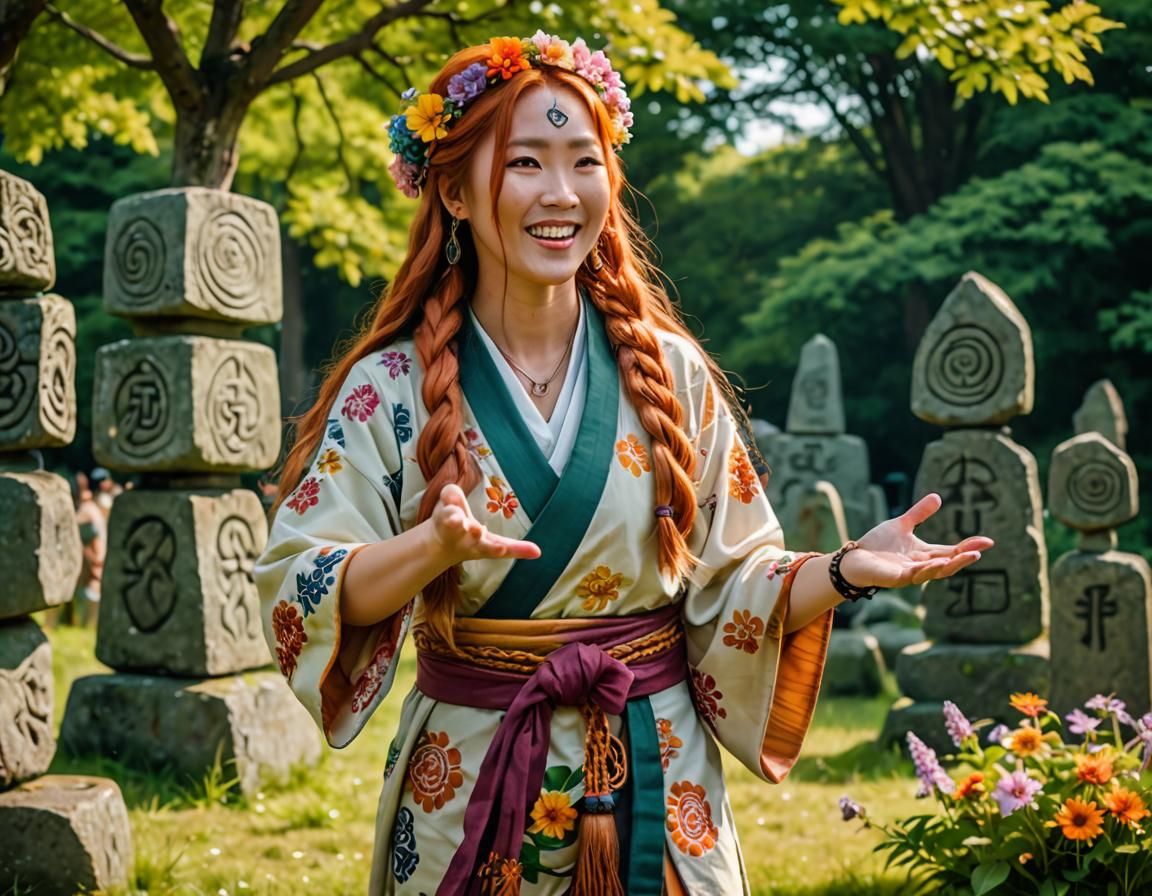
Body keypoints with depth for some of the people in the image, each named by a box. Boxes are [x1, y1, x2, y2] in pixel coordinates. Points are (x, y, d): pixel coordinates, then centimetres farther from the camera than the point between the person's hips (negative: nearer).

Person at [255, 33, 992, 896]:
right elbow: (295, 585, -13)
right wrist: (434, 548, -30)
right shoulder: (393, 387, -6)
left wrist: (845, 570, -17)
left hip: (658, 788, 2)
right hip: (468, 794, -1)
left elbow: (732, 588, 1)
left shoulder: (671, 373, 0)